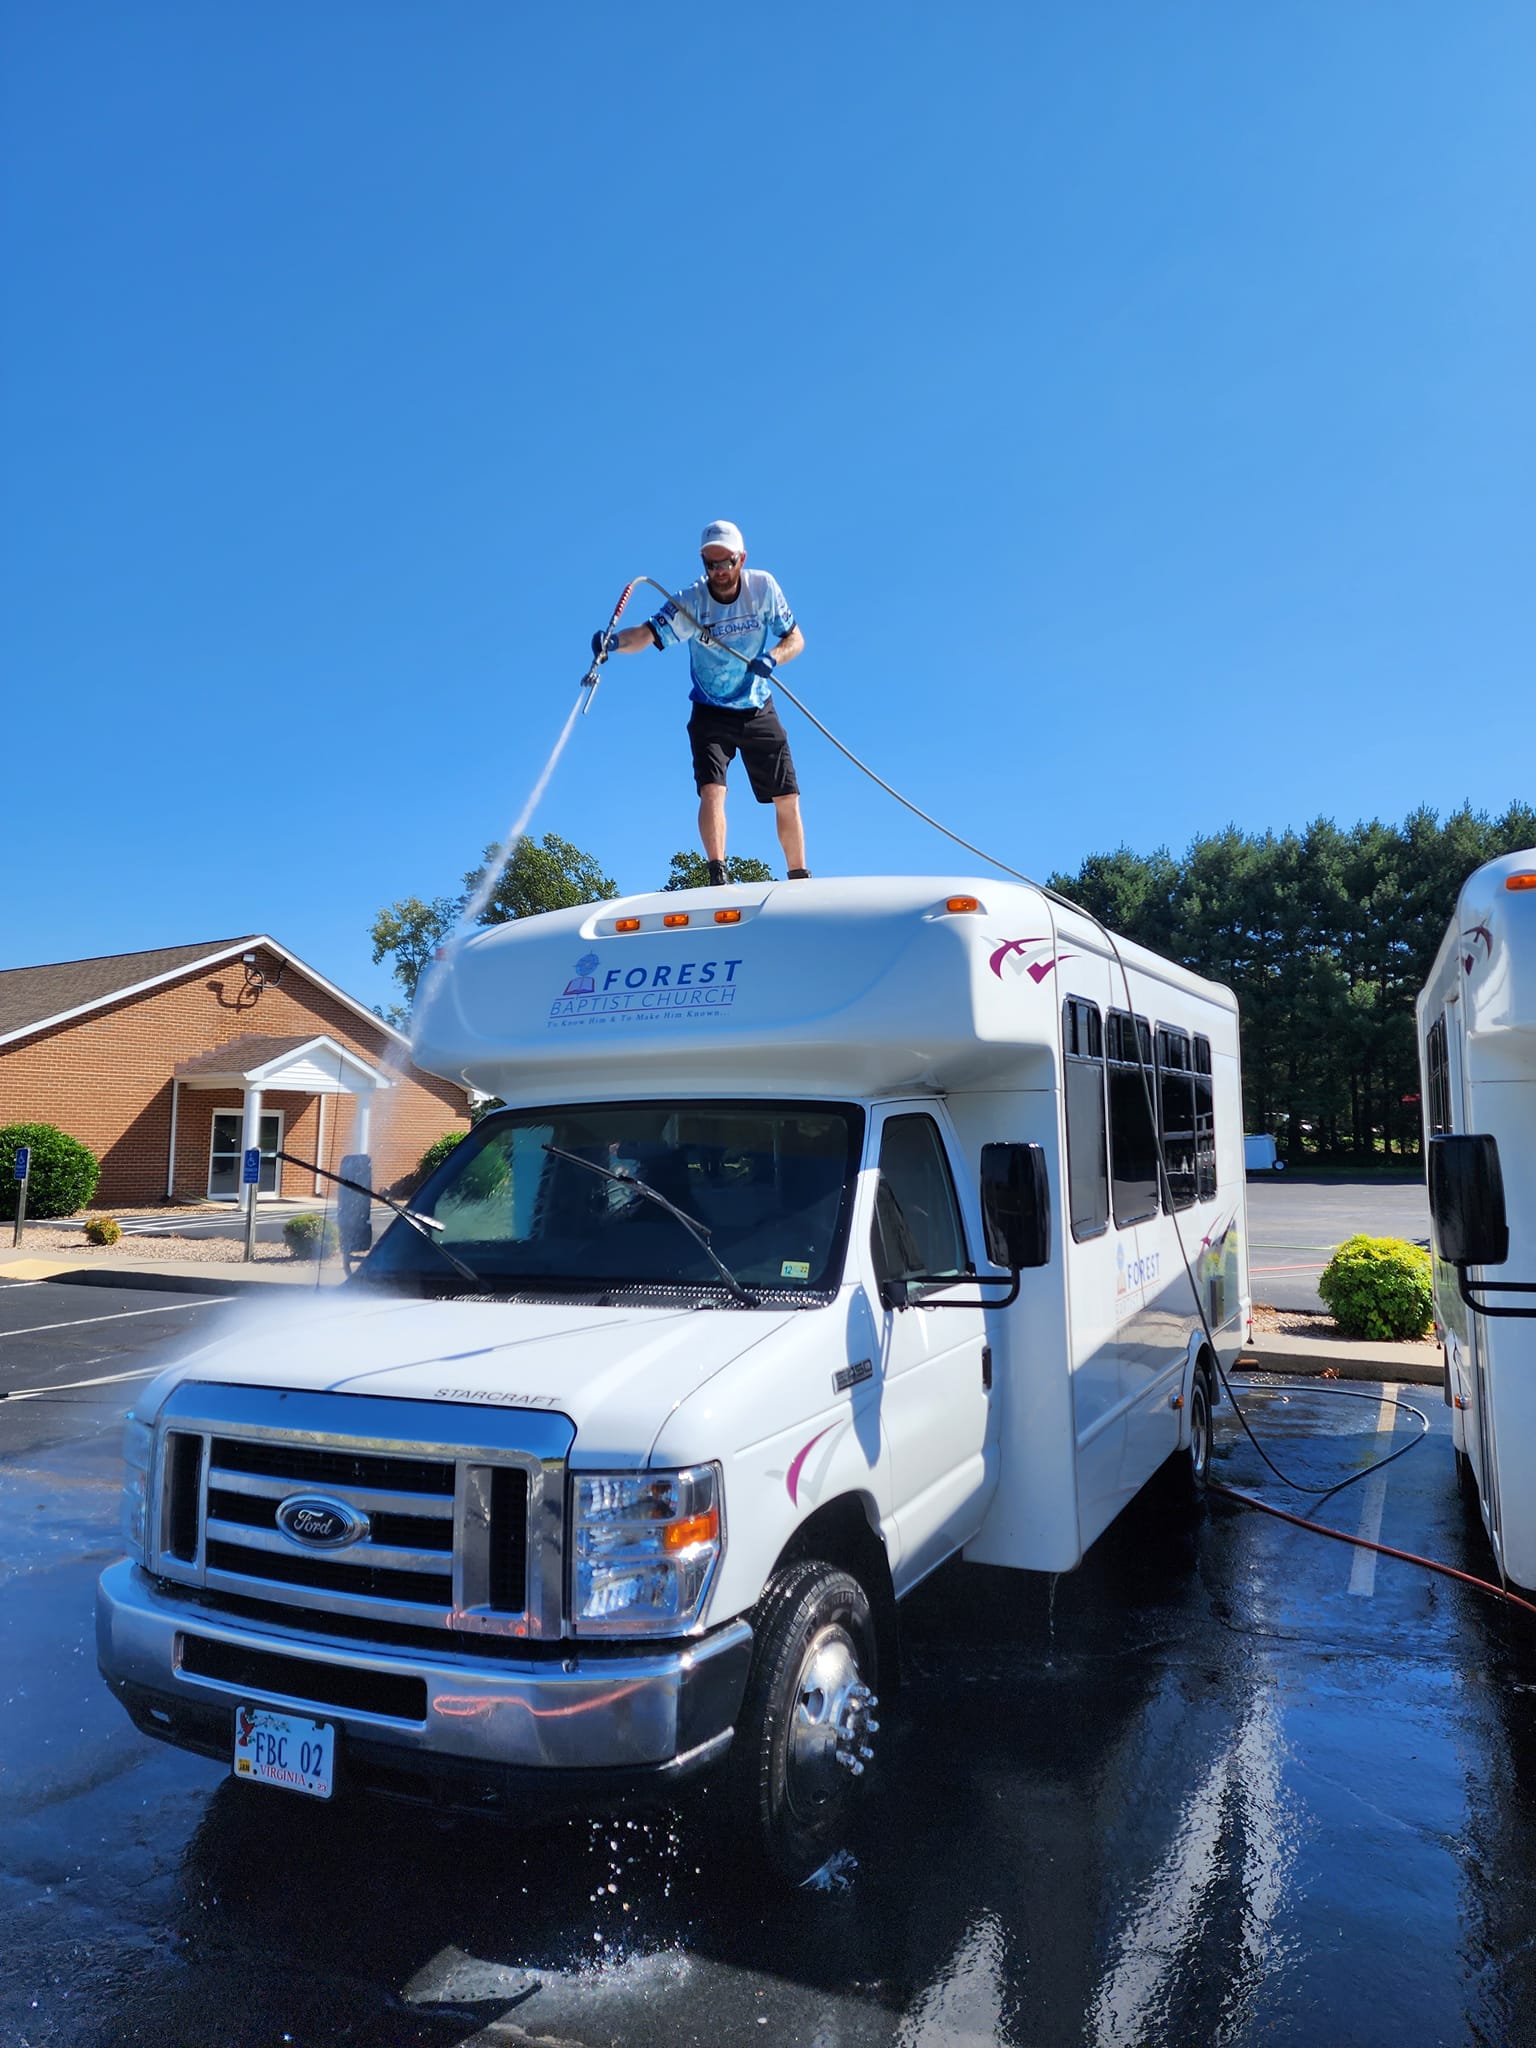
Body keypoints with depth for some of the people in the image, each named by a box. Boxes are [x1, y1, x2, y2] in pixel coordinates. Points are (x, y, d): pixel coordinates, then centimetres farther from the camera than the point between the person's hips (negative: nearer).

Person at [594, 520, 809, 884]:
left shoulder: (762, 586, -9)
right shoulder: (690, 601, -16)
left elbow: (795, 639, -4)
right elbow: (647, 633, -30)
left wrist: (772, 657, -27)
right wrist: (614, 641, -52)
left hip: (759, 712, 2)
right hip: (711, 714, -2)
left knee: (788, 800, 1)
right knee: (712, 791, -22)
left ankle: (800, 880, 14)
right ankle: (718, 879, -21)